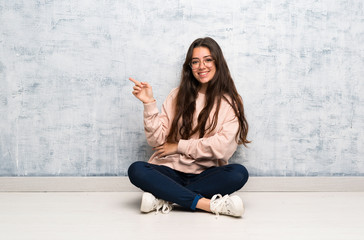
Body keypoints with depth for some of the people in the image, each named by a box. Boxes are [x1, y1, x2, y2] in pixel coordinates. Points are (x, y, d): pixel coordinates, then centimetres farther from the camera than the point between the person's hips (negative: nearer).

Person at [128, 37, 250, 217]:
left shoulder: (230, 102, 5)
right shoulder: (178, 96, 10)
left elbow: (223, 146, -9)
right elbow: (157, 140, 2)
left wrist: (179, 146, -5)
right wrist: (149, 103, -7)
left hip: (206, 174, -1)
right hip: (171, 171, 1)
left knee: (239, 173, -30)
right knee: (136, 170, -27)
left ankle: (164, 199, -25)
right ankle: (208, 204, -30)